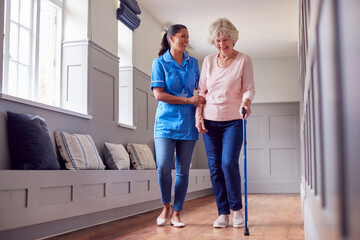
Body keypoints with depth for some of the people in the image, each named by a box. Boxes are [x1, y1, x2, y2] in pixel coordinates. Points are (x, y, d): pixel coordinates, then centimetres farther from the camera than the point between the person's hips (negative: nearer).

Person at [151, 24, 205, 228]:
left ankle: (177, 213, 13)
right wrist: (189, 100, -11)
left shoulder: (193, 63, 12)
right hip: (166, 121, -3)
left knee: (183, 170, 2)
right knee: (163, 167, -13)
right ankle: (166, 207, 11)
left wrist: (202, 100, 1)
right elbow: (159, 95, -7)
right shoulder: (160, 63, 1)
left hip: (188, 123, 3)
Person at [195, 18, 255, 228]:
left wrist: (246, 102, -26)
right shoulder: (208, 61, 9)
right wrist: (198, 115, 1)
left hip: (233, 120, -3)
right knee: (215, 167, 2)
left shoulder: (244, 60, 0)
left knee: (229, 164, -14)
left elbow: (249, 89, -5)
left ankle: (237, 208, 7)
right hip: (210, 120, 3)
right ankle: (223, 213, 10)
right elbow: (202, 91, 11)